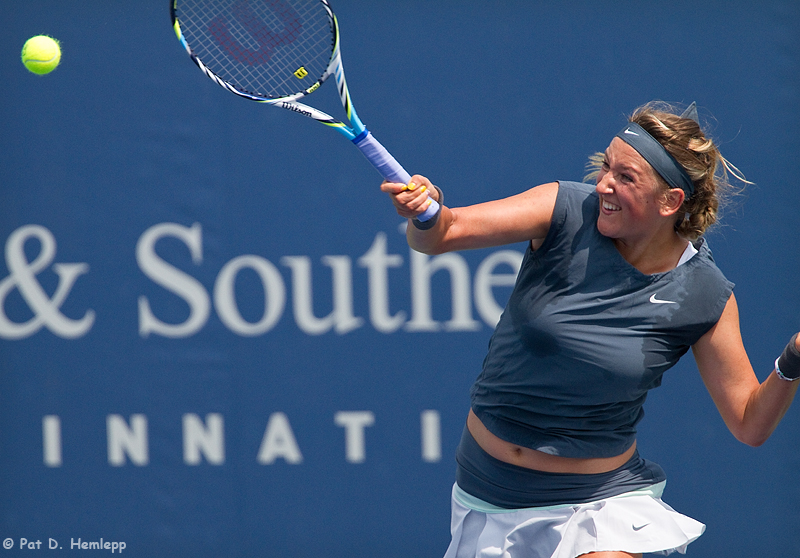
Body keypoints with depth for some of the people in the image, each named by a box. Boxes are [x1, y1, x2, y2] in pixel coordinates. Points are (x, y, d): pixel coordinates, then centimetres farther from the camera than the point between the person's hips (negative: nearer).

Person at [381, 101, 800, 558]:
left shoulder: (705, 297, -11)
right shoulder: (567, 212, -12)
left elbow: (750, 423, -4)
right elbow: (447, 230, -20)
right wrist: (426, 214, -42)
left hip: (599, 499, -2)